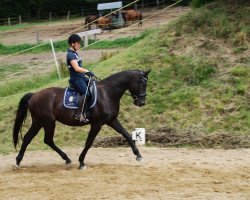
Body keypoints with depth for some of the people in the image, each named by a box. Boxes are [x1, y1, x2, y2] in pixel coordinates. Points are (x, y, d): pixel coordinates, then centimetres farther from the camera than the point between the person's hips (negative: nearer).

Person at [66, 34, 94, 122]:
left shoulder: (74, 53, 16)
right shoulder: (71, 55, -15)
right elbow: (77, 68, -24)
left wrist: (87, 72, 11)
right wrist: (88, 71, -19)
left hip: (81, 77, 11)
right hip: (76, 78, -11)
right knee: (86, 93, -28)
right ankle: (79, 114, -29)